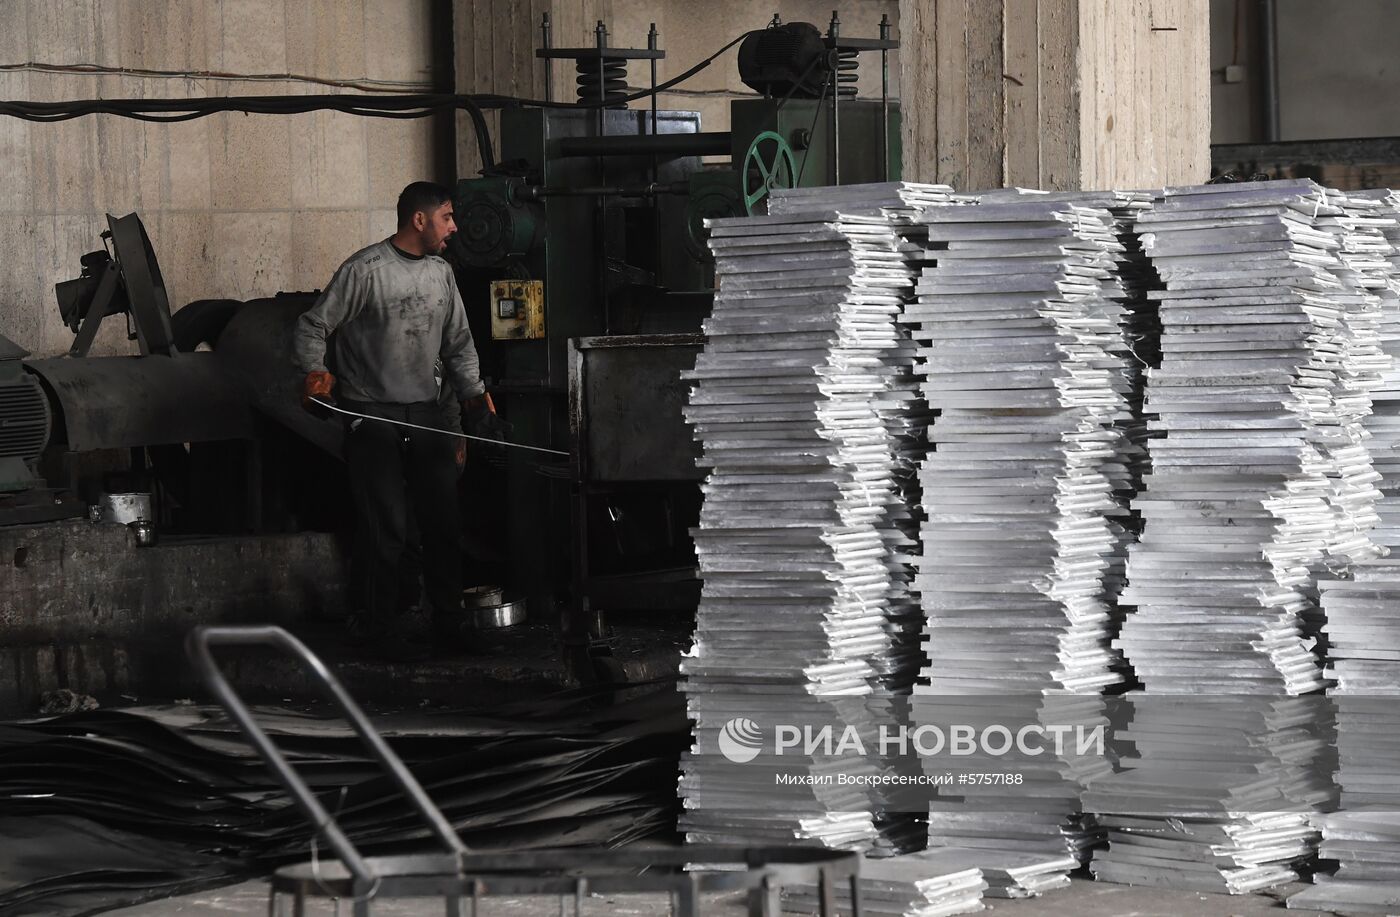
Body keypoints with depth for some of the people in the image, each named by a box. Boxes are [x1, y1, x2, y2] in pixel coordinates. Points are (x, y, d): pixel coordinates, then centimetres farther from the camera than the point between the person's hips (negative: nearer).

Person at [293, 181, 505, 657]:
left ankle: (449, 617, 17)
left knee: (444, 520, 6)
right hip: (373, 417, -6)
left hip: (427, 413, 6)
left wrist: (474, 396, 10)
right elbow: (313, 326, -7)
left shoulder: (441, 273, 12)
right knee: (386, 529, -5)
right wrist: (315, 374, -21)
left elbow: (458, 345, 20)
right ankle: (382, 626, 5)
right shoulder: (365, 270, -9)